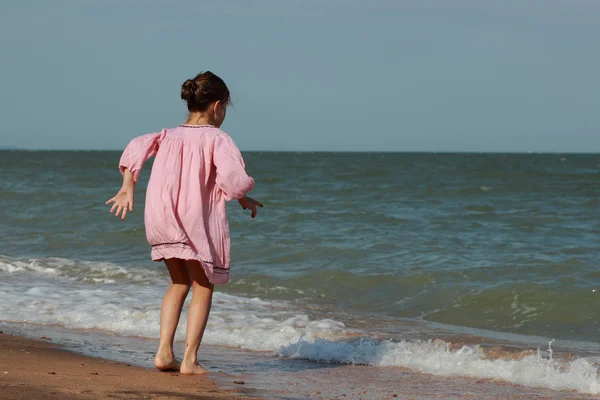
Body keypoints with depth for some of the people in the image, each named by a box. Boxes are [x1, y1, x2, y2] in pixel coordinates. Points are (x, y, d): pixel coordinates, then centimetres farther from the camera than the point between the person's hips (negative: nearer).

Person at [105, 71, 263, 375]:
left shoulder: (170, 136, 7)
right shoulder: (216, 139, -10)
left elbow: (137, 148, -7)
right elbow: (234, 180, -21)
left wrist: (127, 188, -4)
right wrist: (244, 199, -1)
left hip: (163, 221, 5)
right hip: (200, 222, -5)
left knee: (179, 284, 22)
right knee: (203, 289, 10)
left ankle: (164, 352, 13)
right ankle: (189, 359, 4)